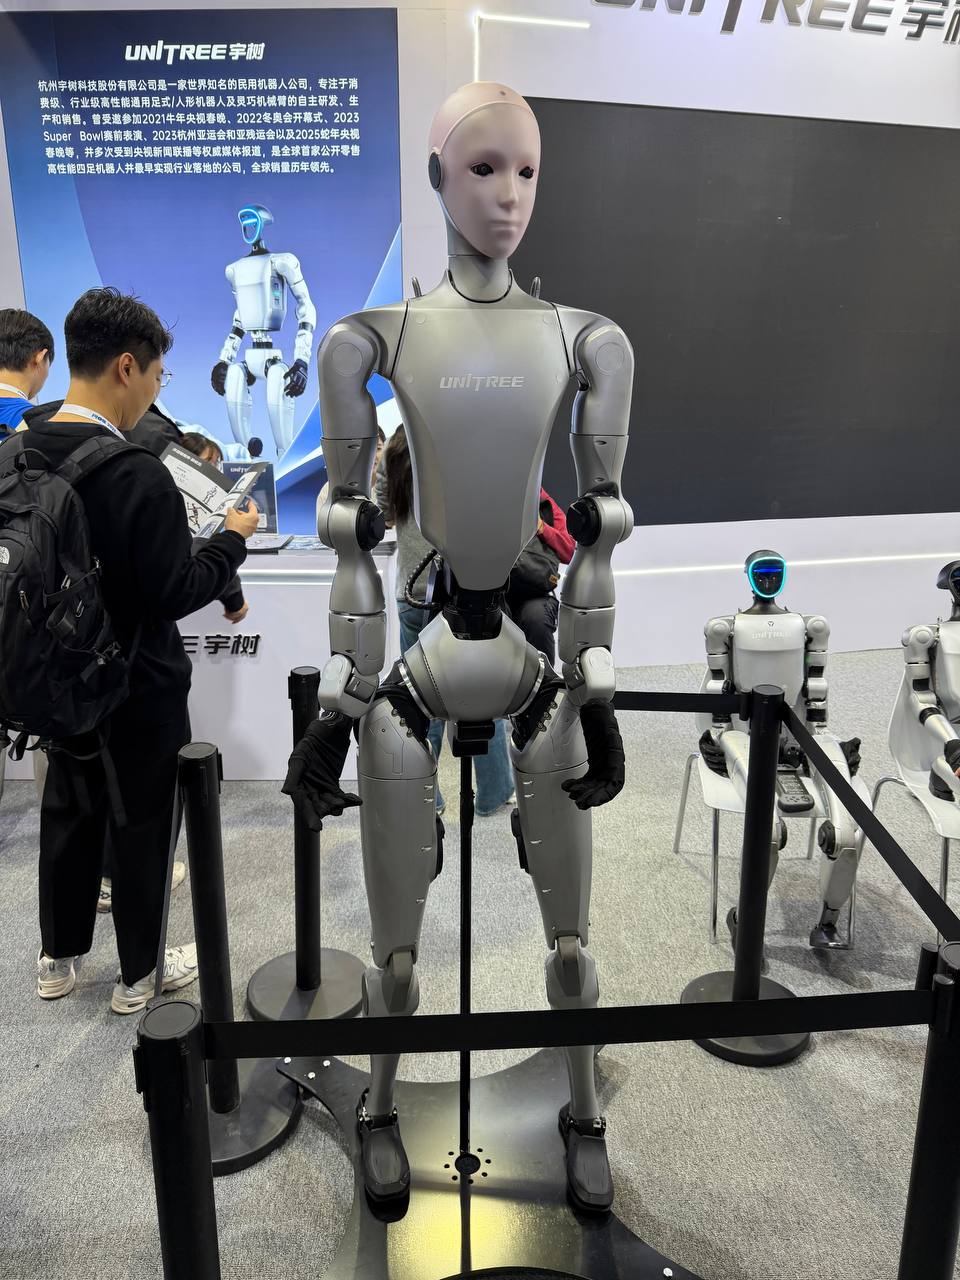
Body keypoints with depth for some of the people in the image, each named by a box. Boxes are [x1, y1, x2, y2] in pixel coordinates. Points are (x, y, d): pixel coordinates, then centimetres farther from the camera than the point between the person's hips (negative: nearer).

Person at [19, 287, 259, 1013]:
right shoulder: (138, 476, -25)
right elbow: (176, 594, -22)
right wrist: (232, 540, -8)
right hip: (139, 691, -7)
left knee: (69, 814, 22)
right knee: (141, 828, 10)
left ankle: (58, 960, 38)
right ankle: (140, 977, 27)